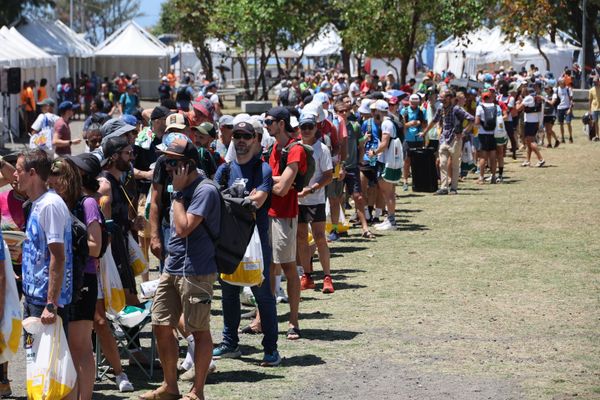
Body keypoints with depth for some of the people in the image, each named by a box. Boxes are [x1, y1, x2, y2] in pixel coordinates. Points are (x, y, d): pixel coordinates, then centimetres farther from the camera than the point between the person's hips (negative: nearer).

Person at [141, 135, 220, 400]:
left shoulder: (205, 191, -15)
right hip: (172, 267, 9)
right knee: (161, 326, 10)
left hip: (195, 271, -9)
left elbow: (184, 228, -22)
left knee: (199, 331, 1)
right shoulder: (182, 189, 13)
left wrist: (178, 192, -17)